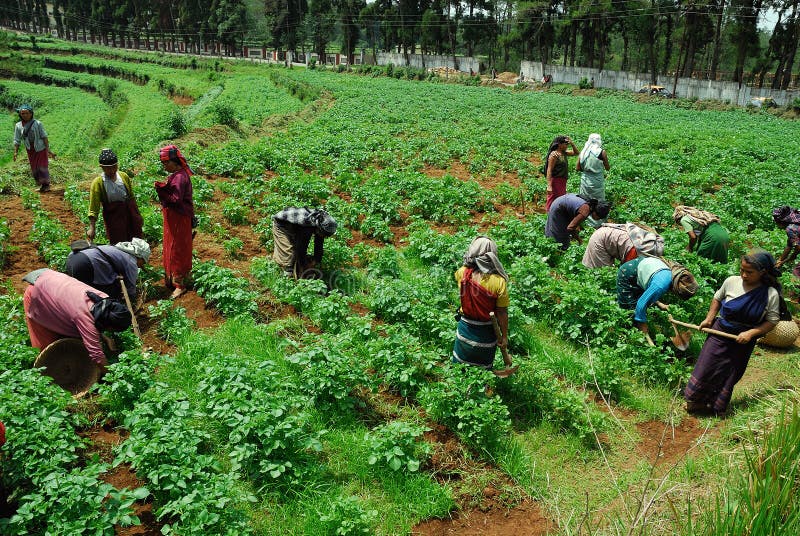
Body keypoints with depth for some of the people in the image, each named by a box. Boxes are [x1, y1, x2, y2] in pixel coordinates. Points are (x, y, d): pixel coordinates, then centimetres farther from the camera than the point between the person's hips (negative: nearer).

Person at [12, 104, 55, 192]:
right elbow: (17, 140, 3)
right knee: (34, 168, 7)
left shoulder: (37, 123, -10)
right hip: (30, 150, 4)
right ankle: (40, 184, 20)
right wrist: (15, 152, -5)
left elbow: (44, 136, -9)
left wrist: (48, 149, -15)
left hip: (41, 148, -4)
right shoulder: (18, 126, -1)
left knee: (42, 167, -5)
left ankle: (46, 185, 8)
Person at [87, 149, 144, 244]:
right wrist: (91, 227, -14)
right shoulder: (98, 183, -8)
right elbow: (93, 208, -9)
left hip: (130, 213, 4)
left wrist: (138, 216, 15)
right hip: (113, 217, -3)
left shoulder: (124, 176, 2)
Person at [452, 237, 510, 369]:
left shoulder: (463, 273, -15)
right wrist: (504, 336, -4)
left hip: (465, 329, 2)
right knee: (484, 369, 21)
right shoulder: (499, 282, -24)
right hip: (486, 334, -2)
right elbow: (502, 313, -16)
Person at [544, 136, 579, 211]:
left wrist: (572, 143, 4)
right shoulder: (554, 155, -14)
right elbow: (549, 170, -18)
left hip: (562, 182, 9)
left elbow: (576, 152, 22)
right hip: (556, 181, -9)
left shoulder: (563, 153, 10)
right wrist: (549, 186, -24)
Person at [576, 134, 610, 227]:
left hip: (585, 181, 3)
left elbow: (577, 168, 1)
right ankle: (598, 225, 12)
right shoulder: (602, 152, -11)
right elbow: (607, 168, -1)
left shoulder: (583, 152, -1)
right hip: (597, 182, -3)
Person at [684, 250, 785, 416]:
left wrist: (751, 333, -17)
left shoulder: (771, 295, -14)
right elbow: (717, 298, 9)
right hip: (720, 333, 1)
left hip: (743, 341, -1)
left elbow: (772, 320, -6)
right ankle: (695, 401, 22)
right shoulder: (731, 281, -10)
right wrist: (709, 319, 2)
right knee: (705, 368, 3)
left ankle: (716, 407, 29)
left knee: (730, 375, 10)